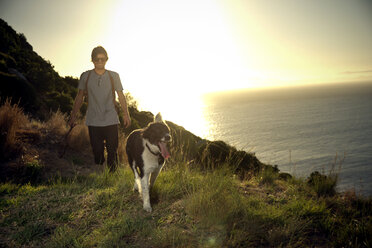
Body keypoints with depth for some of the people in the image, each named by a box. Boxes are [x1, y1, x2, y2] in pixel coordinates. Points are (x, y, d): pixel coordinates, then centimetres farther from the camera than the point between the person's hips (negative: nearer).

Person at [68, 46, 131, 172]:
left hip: (111, 120, 0)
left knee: (113, 152, 0)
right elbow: (80, 97, 13)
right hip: (93, 122, 0)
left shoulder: (114, 76, 6)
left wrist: (126, 114, 4)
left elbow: (121, 96, 10)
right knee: (97, 152, 2)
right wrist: (73, 116, 12)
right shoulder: (85, 76, 6)